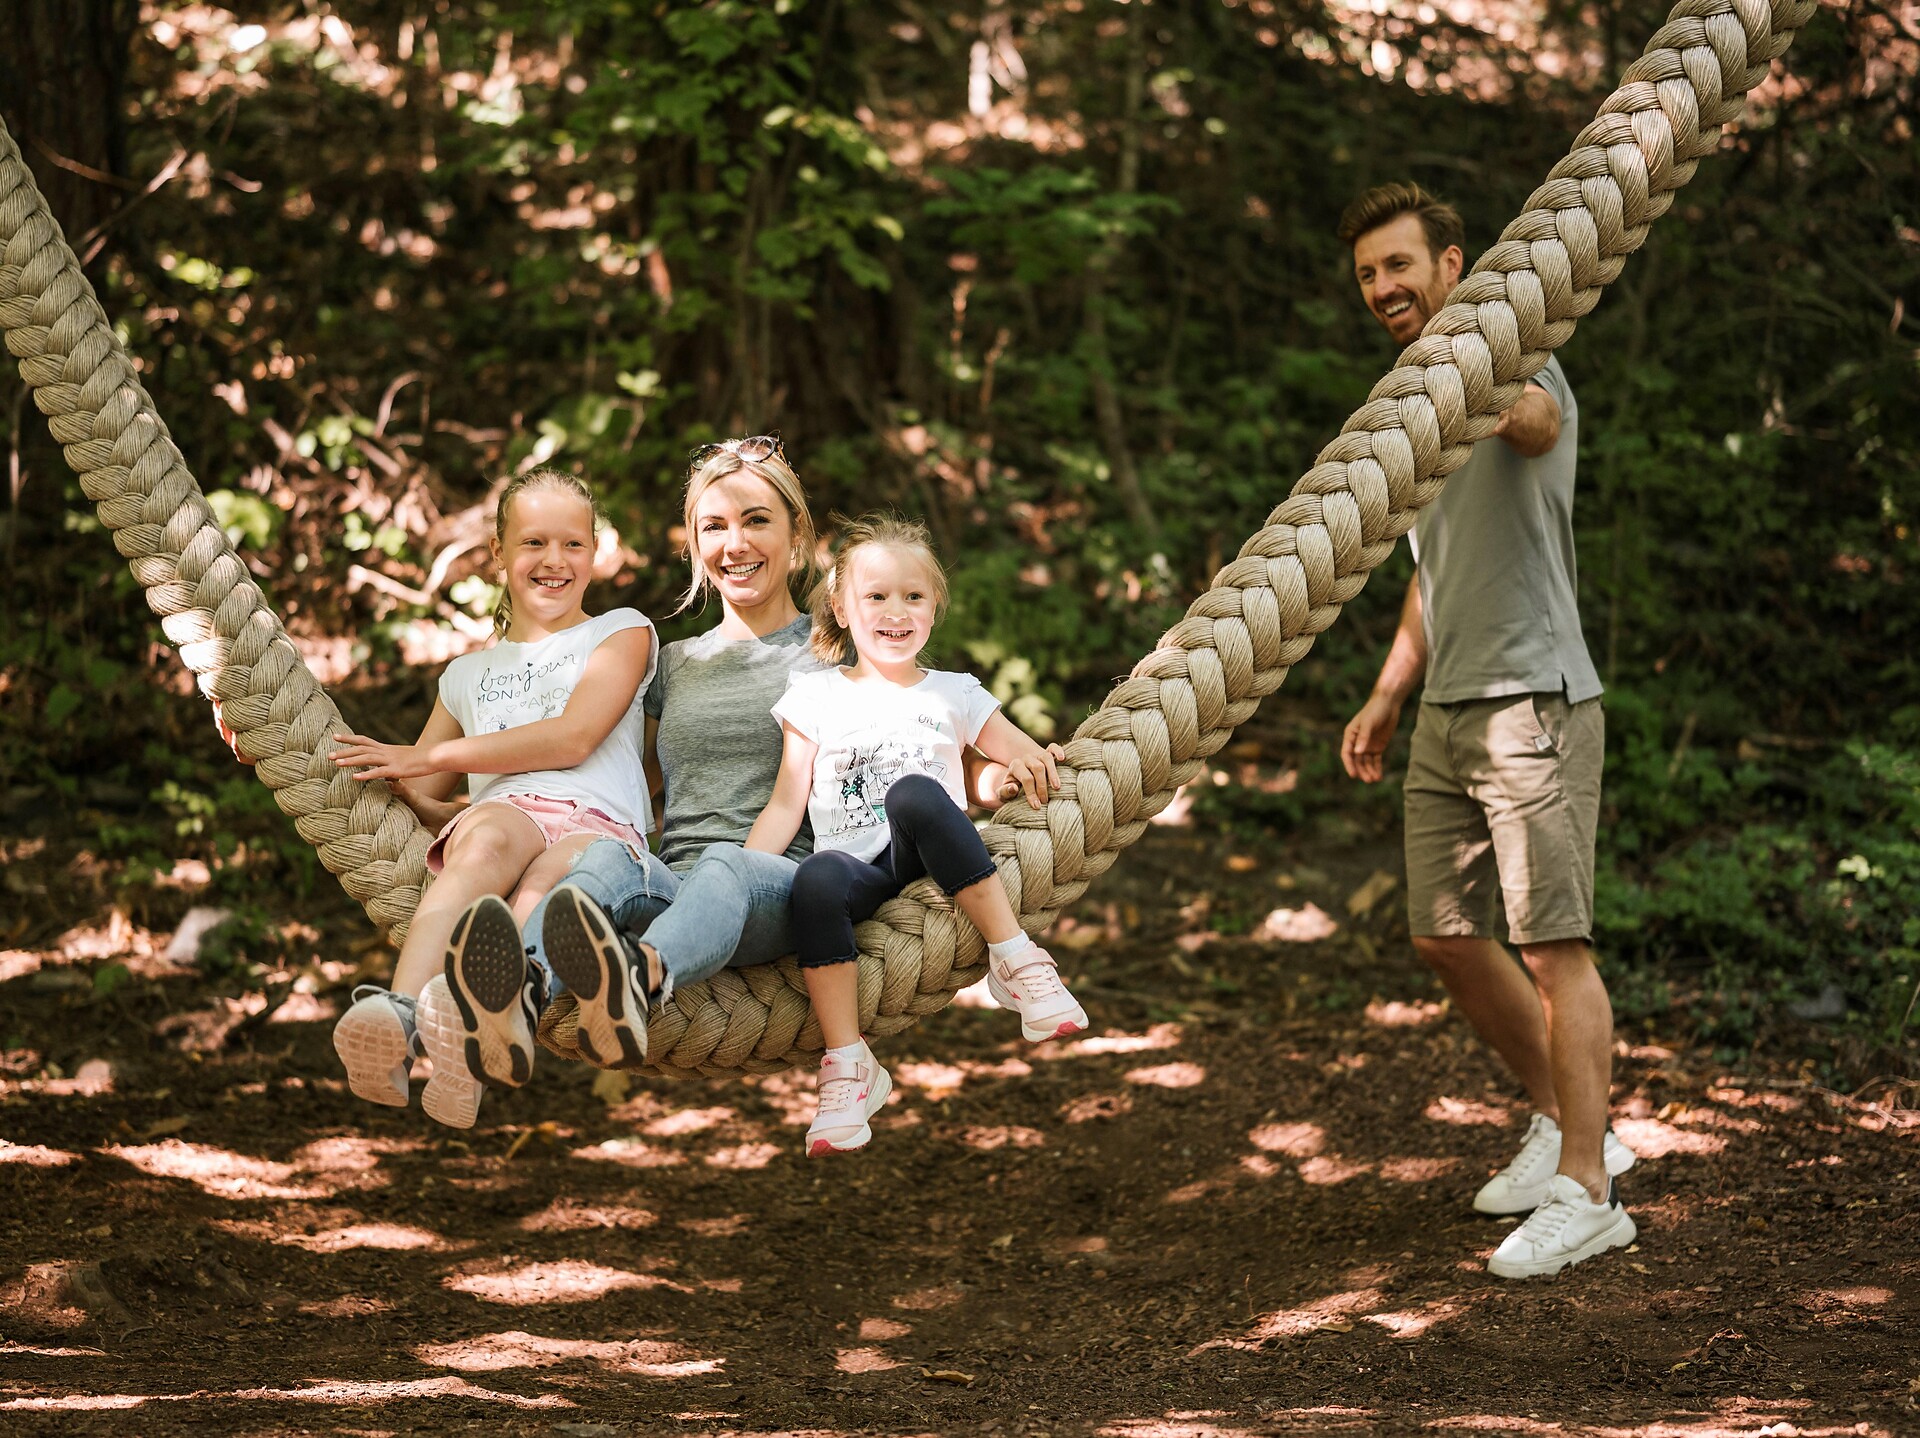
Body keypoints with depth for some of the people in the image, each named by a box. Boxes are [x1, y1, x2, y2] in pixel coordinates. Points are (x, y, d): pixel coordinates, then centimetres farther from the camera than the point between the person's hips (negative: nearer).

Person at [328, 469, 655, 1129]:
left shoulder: (622, 631, 22)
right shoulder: (470, 674, 33)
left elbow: (573, 737, 5)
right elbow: (414, 797, 34)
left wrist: (430, 755, 5)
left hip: (599, 823, -2)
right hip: (504, 810, 2)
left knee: (545, 887, -40)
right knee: (488, 835, -39)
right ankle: (394, 1028, -65)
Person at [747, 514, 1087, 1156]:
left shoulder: (954, 695, 17)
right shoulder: (815, 698, 14)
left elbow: (1028, 758, 20)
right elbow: (787, 802, 9)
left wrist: (1025, 757, -6)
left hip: (930, 863, 0)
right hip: (858, 871, 0)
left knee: (913, 792, -35)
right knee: (816, 880, -37)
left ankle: (1013, 959, -30)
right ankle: (847, 1064, -34)